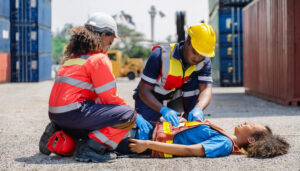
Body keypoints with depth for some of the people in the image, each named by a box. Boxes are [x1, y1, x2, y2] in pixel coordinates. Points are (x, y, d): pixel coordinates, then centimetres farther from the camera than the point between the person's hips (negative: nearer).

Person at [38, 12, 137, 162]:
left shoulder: (74, 57, 22)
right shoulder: (99, 59, -5)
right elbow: (109, 98, -7)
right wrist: (132, 112, 8)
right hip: (73, 113, -9)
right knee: (128, 115, -11)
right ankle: (90, 149, -14)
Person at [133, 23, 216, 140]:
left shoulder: (204, 62, -16)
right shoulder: (160, 56, -28)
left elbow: (206, 89, -26)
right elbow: (144, 91, -27)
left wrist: (198, 108, -50)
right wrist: (163, 110, -43)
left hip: (176, 99, 3)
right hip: (151, 100, -3)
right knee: (144, 134, -21)